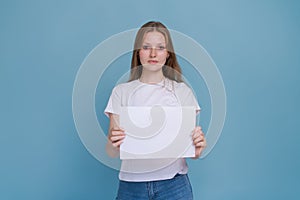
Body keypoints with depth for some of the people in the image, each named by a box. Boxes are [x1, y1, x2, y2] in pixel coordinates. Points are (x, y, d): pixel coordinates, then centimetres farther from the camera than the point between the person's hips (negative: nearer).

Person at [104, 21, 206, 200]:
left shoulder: (182, 91, 2)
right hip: (132, 185, 0)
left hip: (174, 185, 0)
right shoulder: (121, 92, 1)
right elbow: (112, 153, -2)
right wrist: (113, 143, -23)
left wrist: (197, 149, -18)